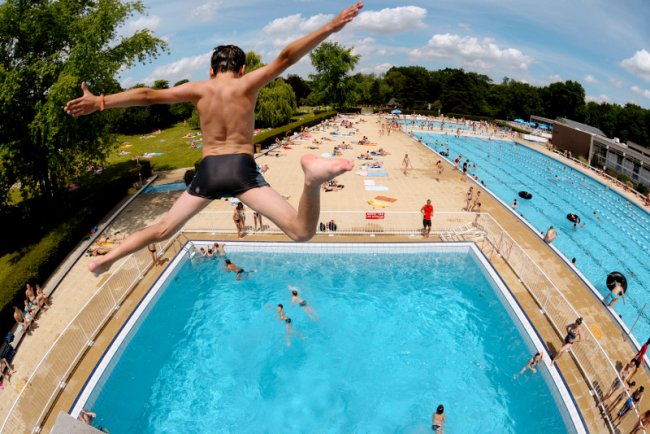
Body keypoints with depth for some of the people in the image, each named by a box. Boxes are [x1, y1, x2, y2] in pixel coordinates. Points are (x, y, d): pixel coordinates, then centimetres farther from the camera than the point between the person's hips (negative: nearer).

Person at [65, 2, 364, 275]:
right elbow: (286, 57, -3)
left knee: (163, 228, 22)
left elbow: (148, 95, 9)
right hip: (242, 168, -3)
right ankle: (312, 179, -46)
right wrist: (330, 28, -5)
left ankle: (106, 259, 30)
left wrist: (100, 102, 14)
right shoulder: (247, 84, 6)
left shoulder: (198, 89, 12)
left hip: (208, 171, 3)